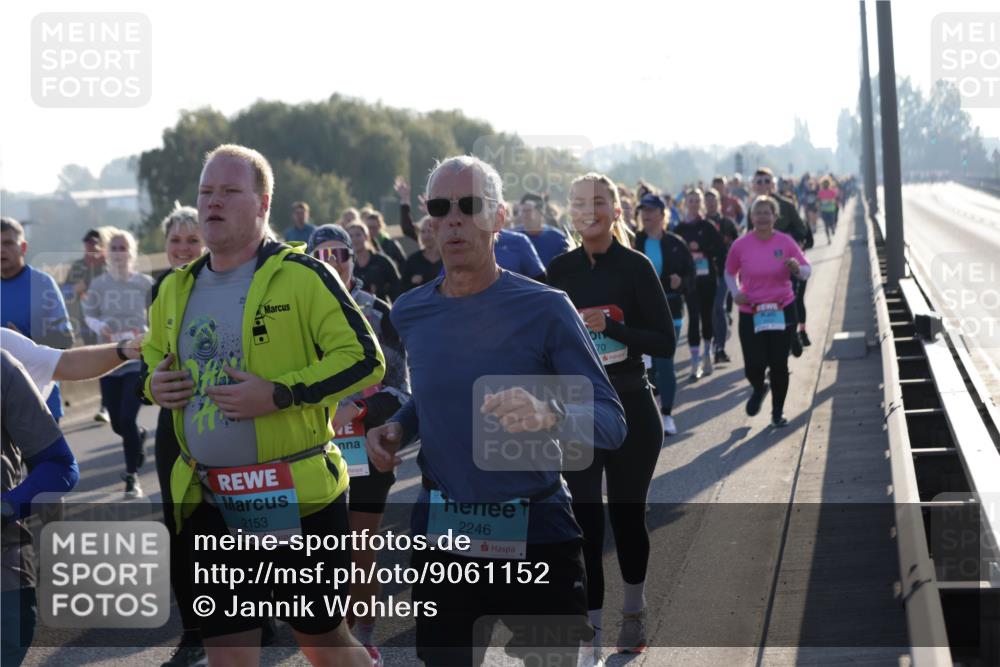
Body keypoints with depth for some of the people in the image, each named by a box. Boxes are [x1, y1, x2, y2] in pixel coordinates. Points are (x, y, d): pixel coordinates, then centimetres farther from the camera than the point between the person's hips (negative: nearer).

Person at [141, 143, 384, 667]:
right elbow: (152, 359, 26)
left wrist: (279, 394, -21)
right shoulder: (176, 289, 10)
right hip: (208, 502, 5)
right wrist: (154, 384, 2)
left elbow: (364, 360, -12)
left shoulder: (301, 277, -9)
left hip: (296, 496, -5)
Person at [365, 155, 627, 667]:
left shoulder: (545, 308, -12)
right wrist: (397, 429, 1)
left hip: (535, 536, -3)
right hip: (441, 534, 4)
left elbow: (611, 422, -15)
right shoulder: (410, 313, 3)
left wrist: (549, 415, -36)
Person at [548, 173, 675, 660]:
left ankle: (634, 613, 29)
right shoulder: (560, 269, 1)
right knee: (585, 517, -1)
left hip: (631, 409, -2)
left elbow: (666, 344, -10)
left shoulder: (635, 266, -7)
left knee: (628, 514, 10)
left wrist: (610, 325, -22)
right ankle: (592, 623, 4)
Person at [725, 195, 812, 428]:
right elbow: (730, 273, 13)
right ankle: (759, 388, 30)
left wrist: (797, 268, -20)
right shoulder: (741, 245, -3)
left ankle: (778, 412, 20)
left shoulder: (785, 242, -3)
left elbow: (806, 271, 4)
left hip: (782, 311, 0)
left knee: (779, 364, 1)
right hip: (750, 313, 0)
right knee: (754, 365, -7)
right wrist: (735, 292, -6)